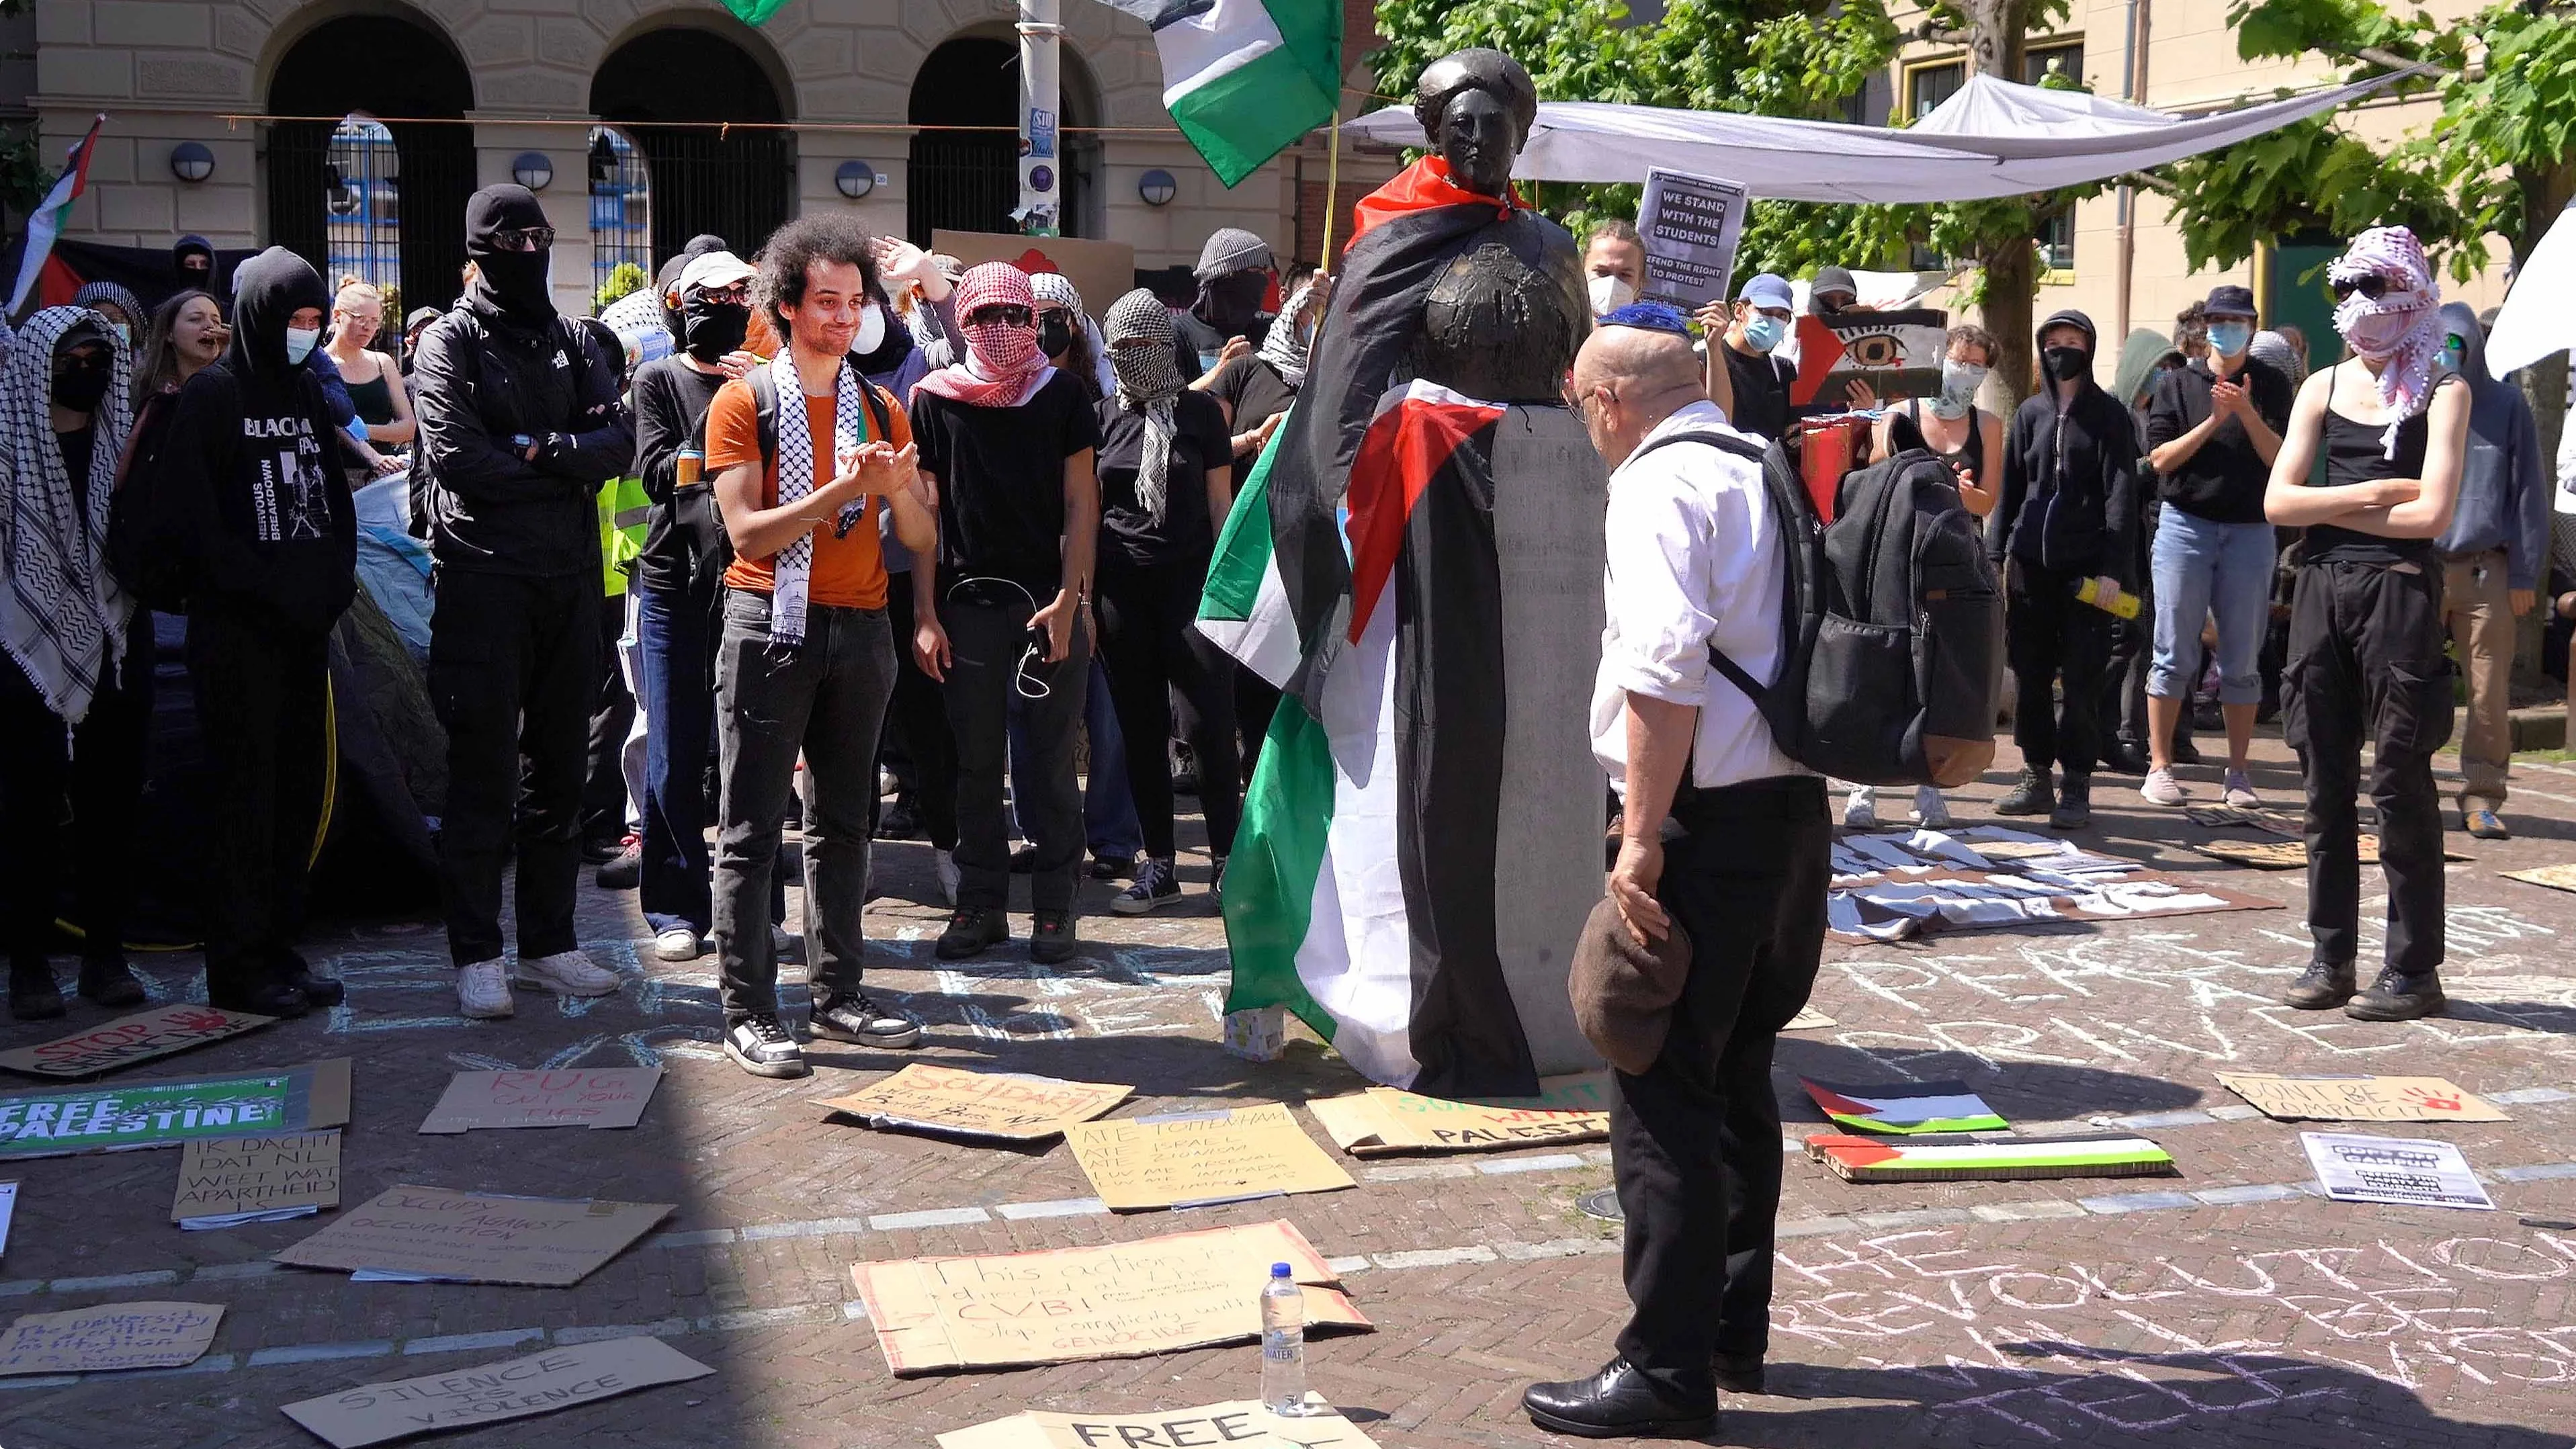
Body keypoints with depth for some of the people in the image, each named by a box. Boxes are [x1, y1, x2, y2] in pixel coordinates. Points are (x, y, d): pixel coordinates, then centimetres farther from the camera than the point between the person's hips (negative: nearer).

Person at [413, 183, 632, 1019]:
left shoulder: (571, 341, 15)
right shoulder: (451, 340, 0)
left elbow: (618, 444, 1)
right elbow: (457, 457, -14)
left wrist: (540, 449, -15)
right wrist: (568, 468, -6)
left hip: (571, 578, 5)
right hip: (486, 578, -5)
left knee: (559, 769, 10)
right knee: (484, 773, -2)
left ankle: (550, 943, 19)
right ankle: (477, 956, 4)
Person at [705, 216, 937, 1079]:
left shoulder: (880, 412, 13)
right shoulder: (743, 404, -1)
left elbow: (921, 541, 7)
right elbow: (748, 532, -12)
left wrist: (901, 491, -14)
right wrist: (844, 489, -20)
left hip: (858, 629, 5)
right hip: (770, 626, -4)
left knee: (842, 820, 9)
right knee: (752, 828, -3)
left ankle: (839, 995, 15)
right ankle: (747, 1012, -1)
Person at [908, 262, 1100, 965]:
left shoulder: (1061, 395, 3)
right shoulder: (936, 400, 4)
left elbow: (1081, 504, 1)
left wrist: (1069, 599, -9)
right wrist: (926, 613, -2)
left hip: (1051, 601, -1)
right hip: (968, 602, 1)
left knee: (1052, 759, 3)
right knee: (976, 761, 7)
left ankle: (1054, 907, 11)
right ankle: (980, 905, 17)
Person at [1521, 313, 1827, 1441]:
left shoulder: (1658, 483, -11)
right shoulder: (1771, 469, 16)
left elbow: (1665, 667, -23)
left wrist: (1642, 839, -21)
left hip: (1707, 813, -9)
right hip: (1798, 808, 9)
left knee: (1664, 1095, -3)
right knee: (1739, 1077, 18)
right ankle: (1735, 1330, 29)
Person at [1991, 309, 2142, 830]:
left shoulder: (2109, 415, 1)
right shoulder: (2031, 412, 12)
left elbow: (2121, 495, -4)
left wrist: (2113, 568, -12)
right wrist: (1997, 553, 6)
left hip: (2086, 564, -4)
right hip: (2031, 562, 4)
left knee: (2081, 679, -2)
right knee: (2030, 674, 6)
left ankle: (2075, 786, 4)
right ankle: (2037, 777, 16)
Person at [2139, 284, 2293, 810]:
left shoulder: (2270, 386, 6)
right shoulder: (2177, 384, 5)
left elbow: (2282, 459, -4)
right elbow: (2160, 457, -3)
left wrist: (2247, 413, -17)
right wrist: (2213, 420, -13)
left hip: (2250, 530, 1)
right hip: (2186, 524, -1)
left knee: (2243, 661, 5)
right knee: (2175, 654, 0)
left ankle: (2238, 772, 12)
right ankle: (2160, 767, 6)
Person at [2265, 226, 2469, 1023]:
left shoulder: (2442, 391, -1)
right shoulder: (2323, 387, 12)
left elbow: (2432, 511, -12)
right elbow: (2279, 500, 4)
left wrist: (2330, 507, -4)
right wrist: (2369, 494, -8)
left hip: (2399, 590, -5)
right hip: (2322, 590, 5)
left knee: (2400, 781, -3)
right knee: (2326, 780, 7)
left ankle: (2415, 968, 4)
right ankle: (2331, 956, 14)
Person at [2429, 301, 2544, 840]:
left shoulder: (2506, 406, 6)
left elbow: (2529, 493, 6)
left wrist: (2524, 574, 0)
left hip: (2486, 570, -1)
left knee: (2490, 692, -2)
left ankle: (2481, 798, 6)